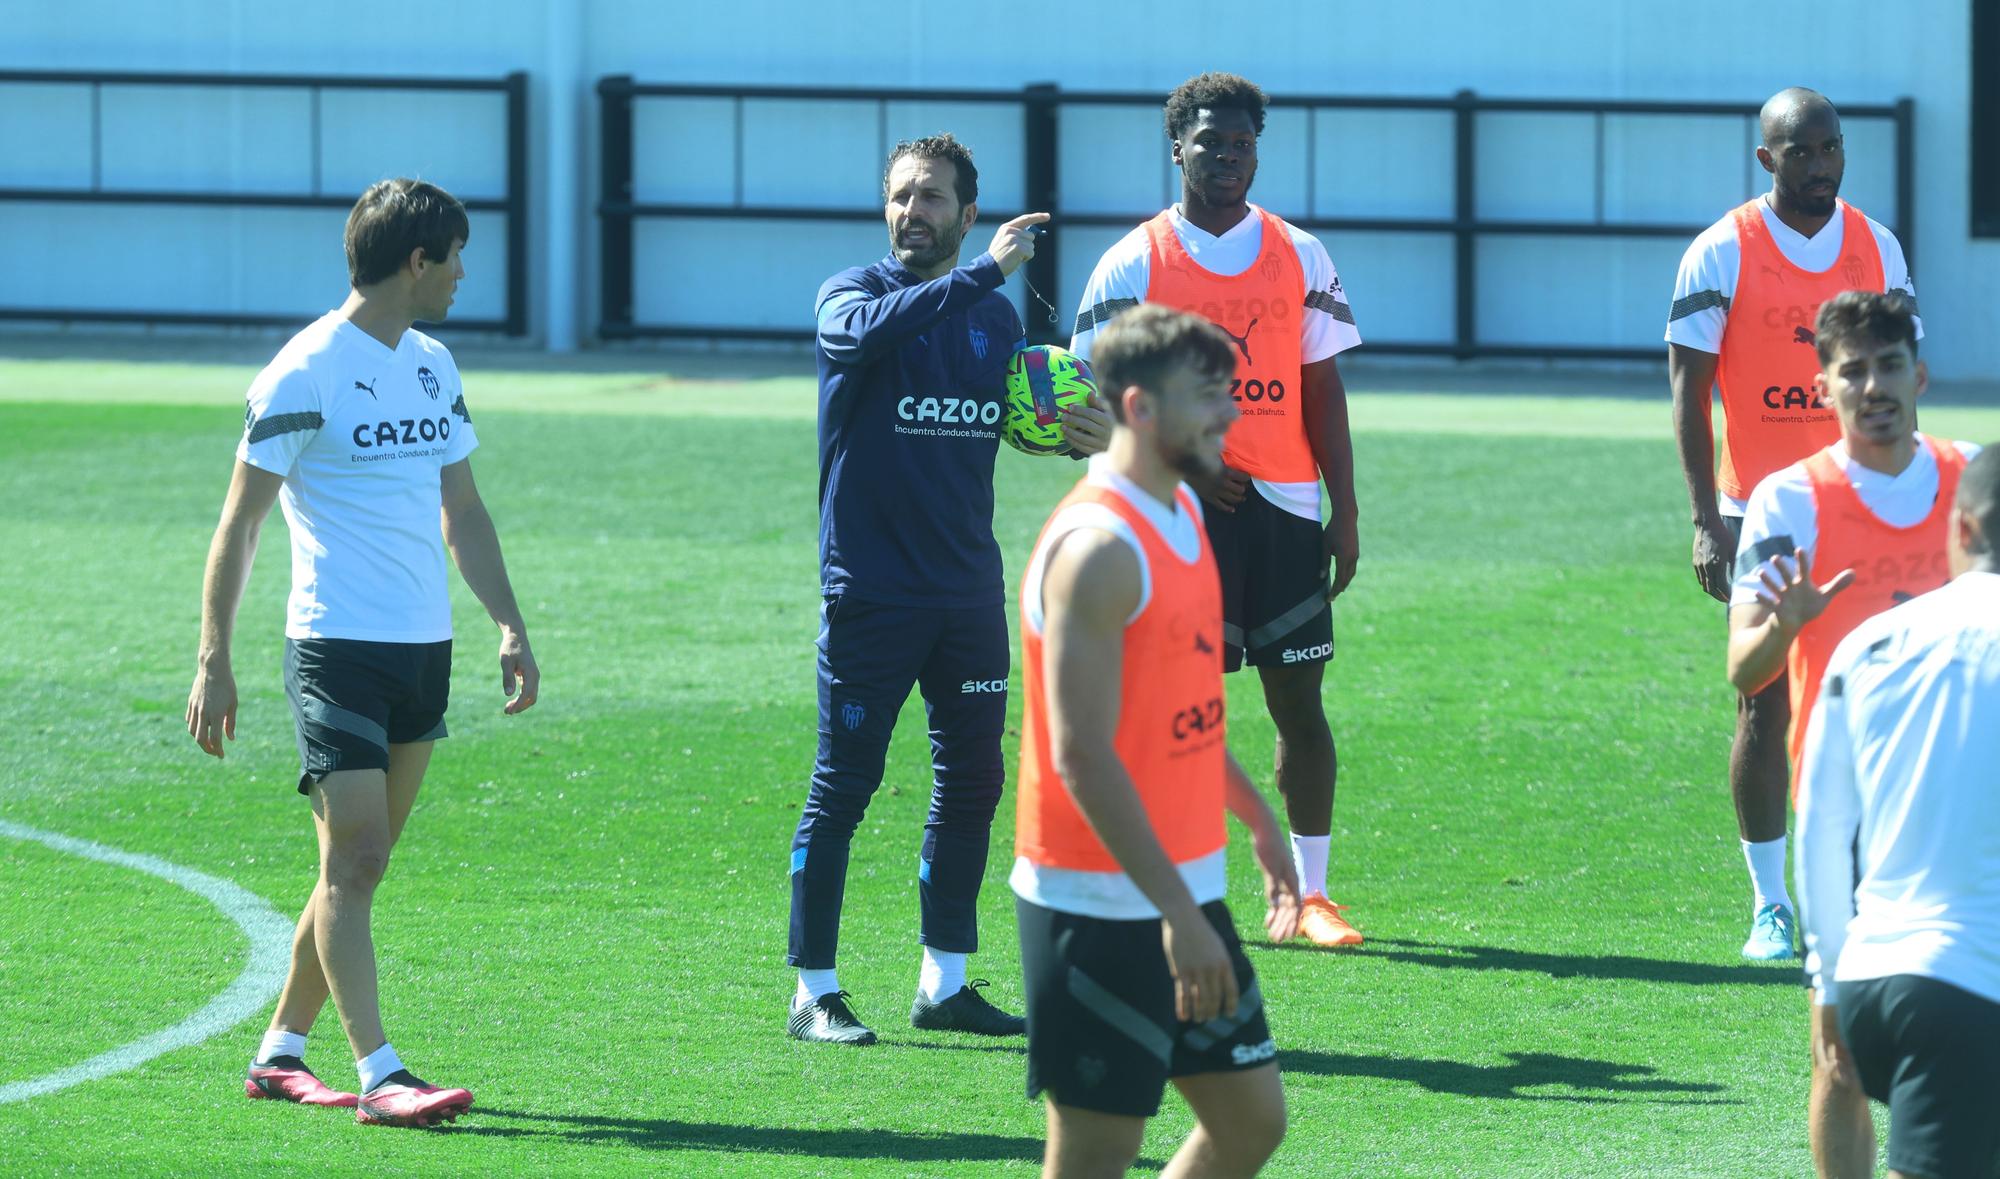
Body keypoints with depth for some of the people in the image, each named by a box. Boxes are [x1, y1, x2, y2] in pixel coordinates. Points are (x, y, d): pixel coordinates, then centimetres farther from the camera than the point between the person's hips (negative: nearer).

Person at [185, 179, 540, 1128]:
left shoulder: (434, 367, 14)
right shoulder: (306, 372, -10)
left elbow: (463, 512, 23)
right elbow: (238, 524, -7)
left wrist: (509, 626, 14)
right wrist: (214, 661, -11)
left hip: (424, 649, 8)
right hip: (336, 647, -8)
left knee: (362, 864, 9)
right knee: (354, 857, -11)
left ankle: (280, 1054, 19)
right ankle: (378, 1077, -15)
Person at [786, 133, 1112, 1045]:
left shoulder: (993, 314, 11)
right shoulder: (852, 295, -6)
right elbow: (875, 327, -30)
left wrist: (1076, 433, 1)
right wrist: (987, 272, -34)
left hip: (969, 590, 6)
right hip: (870, 588, -6)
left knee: (971, 782, 8)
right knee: (842, 789, -2)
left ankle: (945, 984, 19)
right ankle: (814, 995, 3)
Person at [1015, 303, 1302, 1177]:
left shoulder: (1181, 514, 10)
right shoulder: (1098, 547, -20)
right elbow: (1082, 757, -23)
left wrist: (1258, 820, 26)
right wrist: (1178, 915, -24)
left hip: (1184, 892, 9)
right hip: (1103, 902, -9)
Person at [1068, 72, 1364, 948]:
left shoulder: (1300, 257, 9)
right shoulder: (1133, 264, 2)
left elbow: (1322, 389, 10)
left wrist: (1345, 514, 4)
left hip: (1285, 509, 2)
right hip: (1180, 512, -2)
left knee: (1299, 699, 2)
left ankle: (1306, 892, 8)